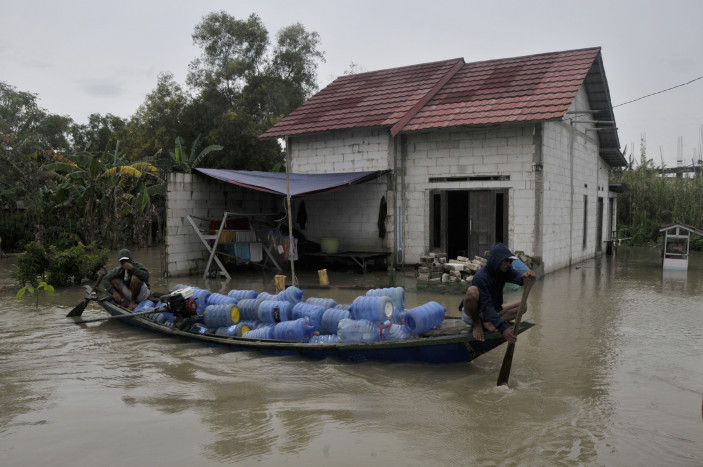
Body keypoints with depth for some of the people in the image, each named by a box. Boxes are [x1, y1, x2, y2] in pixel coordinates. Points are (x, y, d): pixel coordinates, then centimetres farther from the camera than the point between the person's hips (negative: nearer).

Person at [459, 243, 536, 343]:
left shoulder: (504, 270, -6)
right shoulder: (481, 277, -28)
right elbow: (486, 306, -32)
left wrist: (525, 277, -53)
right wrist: (503, 329, -40)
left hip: (492, 310, 7)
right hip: (471, 314, -7)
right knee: (472, 291, -37)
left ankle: (487, 322, -11)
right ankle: (477, 324, -13)